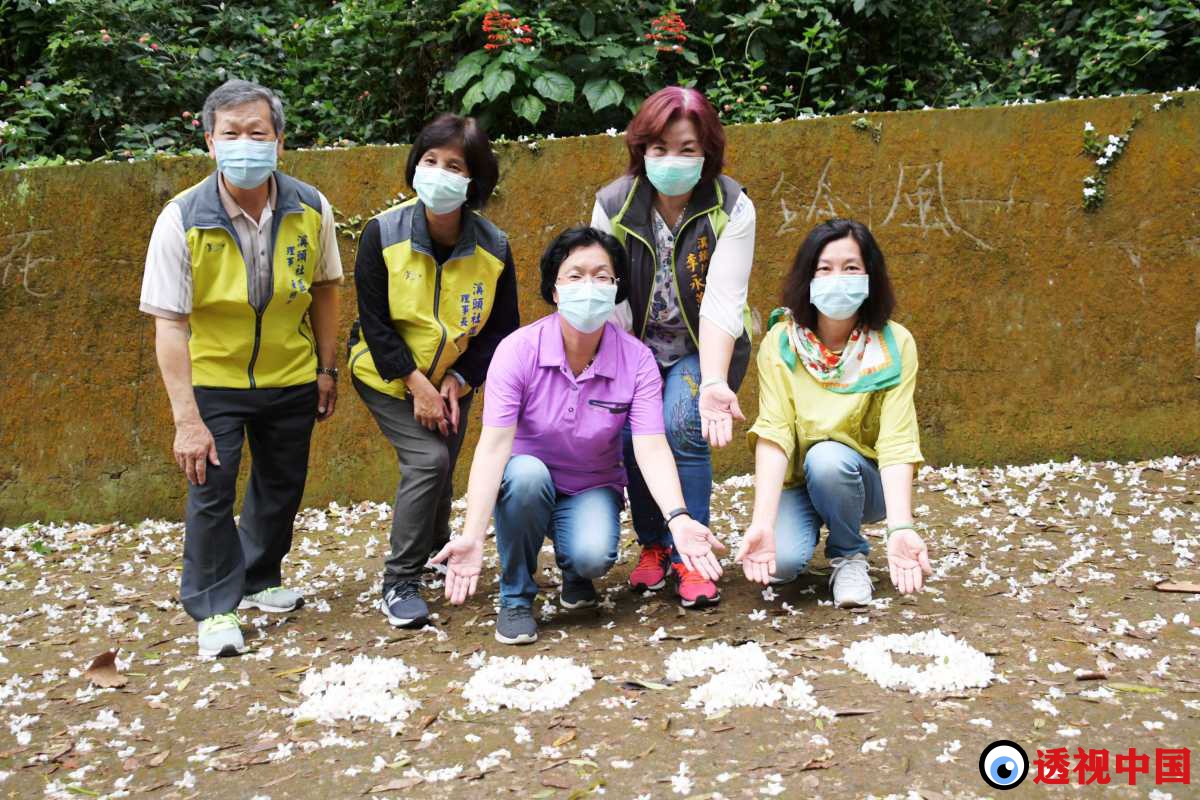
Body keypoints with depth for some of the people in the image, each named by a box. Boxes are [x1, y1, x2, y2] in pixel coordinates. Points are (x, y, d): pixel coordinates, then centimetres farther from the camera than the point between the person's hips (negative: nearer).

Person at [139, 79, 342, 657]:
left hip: (289, 377, 3)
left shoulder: (310, 210, -13)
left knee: (282, 485, 16)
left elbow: (323, 289, 2)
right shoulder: (183, 220, -21)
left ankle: (260, 579, 39)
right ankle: (215, 607, 14)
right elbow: (169, 323, -22)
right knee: (211, 490, -5)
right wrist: (186, 420, -26)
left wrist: (327, 370, 5)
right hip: (212, 379, -3)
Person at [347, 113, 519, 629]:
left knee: (438, 471, 11)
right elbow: (374, 322, -17)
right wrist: (415, 383, -22)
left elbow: (501, 330, -7)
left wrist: (457, 381, -18)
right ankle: (398, 585, -6)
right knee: (429, 459, -20)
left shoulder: (493, 248, -15)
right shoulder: (383, 234, -20)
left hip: (451, 380, 3)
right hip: (386, 375, -3)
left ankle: (436, 554, 43)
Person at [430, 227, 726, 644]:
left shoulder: (637, 360, -15)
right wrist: (472, 535, -38)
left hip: (592, 491, 0)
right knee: (526, 473, -35)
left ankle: (576, 575, 10)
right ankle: (515, 598, -11)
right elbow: (493, 445, -27)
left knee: (593, 555, -31)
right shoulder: (518, 350, -20)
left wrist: (678, 519, -42)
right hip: (525, 486, 0)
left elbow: (652, 448, -23)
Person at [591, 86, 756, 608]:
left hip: (705, 349, -2)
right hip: (638, 348, 2)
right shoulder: (613, 205, -10)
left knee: (682, 426, -24)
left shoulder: (732, 208, -16)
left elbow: (723, 303, -26)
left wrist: (714, 382, -39)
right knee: (632, 430, -17)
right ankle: (652, 546, 9)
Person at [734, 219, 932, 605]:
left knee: (827, 457, -33)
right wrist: (761, 523, -38)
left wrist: (901, 528, -39)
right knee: (780, 559, -27)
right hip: (796, 481, 1)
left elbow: (897, 441, -23)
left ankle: (850, 557, -5)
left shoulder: (895, 344, -16)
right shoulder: (780, 342, -15)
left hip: (863, 482, -1)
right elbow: (773, 433, -24)